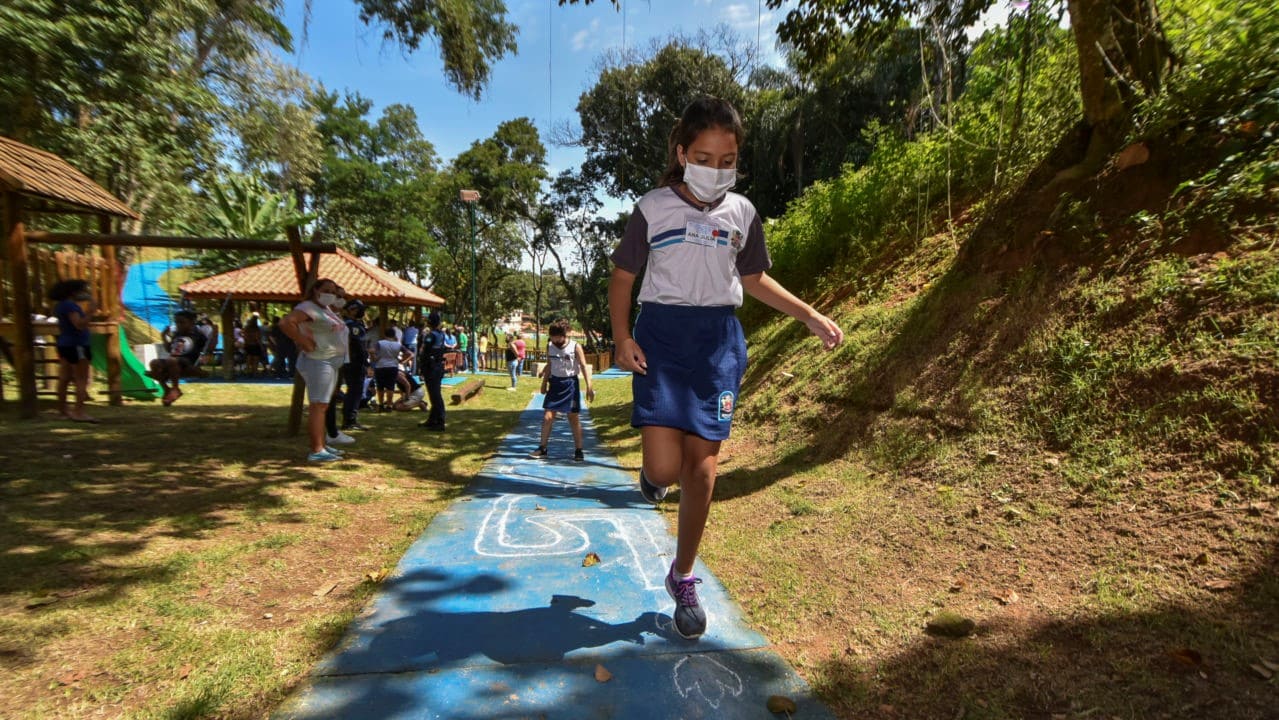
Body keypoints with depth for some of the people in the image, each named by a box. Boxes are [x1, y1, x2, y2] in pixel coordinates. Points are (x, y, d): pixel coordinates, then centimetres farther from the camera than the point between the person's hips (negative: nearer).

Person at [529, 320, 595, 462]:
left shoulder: (576, 347, -10)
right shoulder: (550, 347, 3)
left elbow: (584, 367, -11)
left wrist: (589, 387, -18)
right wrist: (544, 383, 16)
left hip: (570, 383, -3)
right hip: (555, 382, 4)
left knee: (574, 418, 3)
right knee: (547, 416, -2)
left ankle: (578, 450, 12)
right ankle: (542, 448, 8)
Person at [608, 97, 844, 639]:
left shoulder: (742, 213, 7)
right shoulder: (653, 208, -1)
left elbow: (754, 280, 17)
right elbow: (622, 276, 4)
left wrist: (811, 317, 10)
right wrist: (622, 337, -10)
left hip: (719, 339, 2)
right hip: (662, 335, -2)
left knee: (702, 467, 3)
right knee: (665, 467, -13)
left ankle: (682, 579, 22)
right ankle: (652, 471, 29)